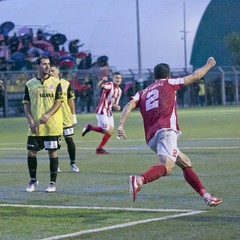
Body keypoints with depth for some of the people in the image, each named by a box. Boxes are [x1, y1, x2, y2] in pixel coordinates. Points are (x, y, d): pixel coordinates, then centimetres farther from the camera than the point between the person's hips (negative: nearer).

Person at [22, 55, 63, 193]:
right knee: (31, 152, 2)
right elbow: (26, 105, 6)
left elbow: (58, 102, -4)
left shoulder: (55, 83, 1)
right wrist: (31, 122, -7)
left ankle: (53, 183, 9)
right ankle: (33, 180, 20)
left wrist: (48, 115, -20)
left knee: (53, 152, 0)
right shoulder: (29, 84, 6)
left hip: (52, 126, -2)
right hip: (35, 127, 2)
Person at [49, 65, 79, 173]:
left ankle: (73, 163, 15)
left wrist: (74, 116, 3)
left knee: (69, 140, 3)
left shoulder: (66, 84, 2)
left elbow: (71, 101, 6)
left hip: (66, 117, 0)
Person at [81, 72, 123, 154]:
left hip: (109, 112, 9)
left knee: (111, 131, 5)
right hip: (102, 111, -9)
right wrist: (102, 81, -57)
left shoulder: (119, 91, 14)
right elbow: (100, 86, -34)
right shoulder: (109, 85, -11)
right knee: (107, 130, -13)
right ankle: (89, 127, 8)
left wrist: (117, 107, -3)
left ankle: (99, 149, 15)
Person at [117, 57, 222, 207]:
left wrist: (121, 125, -5)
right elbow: (195, 76, 23)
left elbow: (130, 105, 7)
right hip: (166, 130, -7)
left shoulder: (143, 93, 26)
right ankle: (139, 180, -52)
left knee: (186, 163, 20)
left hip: (151, 137, 7)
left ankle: (206, 196, 18)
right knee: (167, 167, -26)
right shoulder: (168, 83, 16)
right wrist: (209, 65, 39)